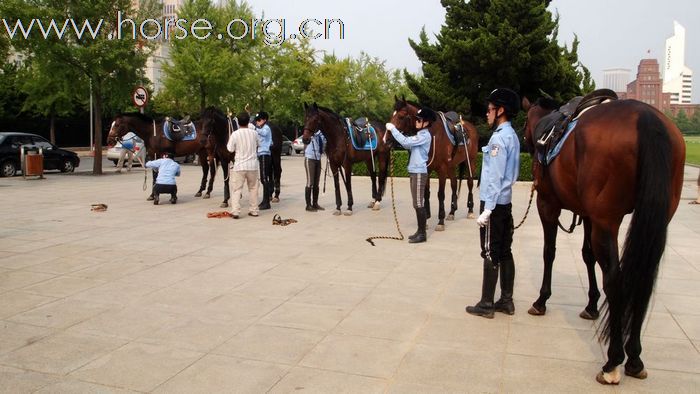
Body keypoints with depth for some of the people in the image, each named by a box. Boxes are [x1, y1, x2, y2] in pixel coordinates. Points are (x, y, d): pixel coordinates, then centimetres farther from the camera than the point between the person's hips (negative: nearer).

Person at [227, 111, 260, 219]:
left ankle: (235, 211, -6)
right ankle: (254, 210, 17)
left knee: (237, 189, 1)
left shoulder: (235, 134, -11)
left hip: (239, 166, -2)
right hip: (252, 165, 2)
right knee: (253, 188, 13)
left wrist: (229, 141, 12)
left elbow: (230, 149, -5)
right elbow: (259, 144, 14)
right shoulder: (254, 133, -1)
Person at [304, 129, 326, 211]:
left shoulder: (320, 132, 8)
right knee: (310, 183, -4)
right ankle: (308, 205, 3)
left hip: (318, 158, 7)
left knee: (316, 183, 11)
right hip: (310, 158, -7)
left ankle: (315, 204, 21)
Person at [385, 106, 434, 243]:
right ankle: (420, 231, 19)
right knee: (417, 204, 12)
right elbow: (408, 144, 16)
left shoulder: (424, 135, -15)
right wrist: (394, 132, 4)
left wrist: (393, 129, -17)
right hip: (415, 171, 10)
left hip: (419, 173, -10)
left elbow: (406, 142, -25)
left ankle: (422, 234, -1)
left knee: (419, 204, -6)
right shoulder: (420, 135, 17)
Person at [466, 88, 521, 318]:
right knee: (505, 252, 12)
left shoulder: (498, 138, -16)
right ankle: (506, 301, 19)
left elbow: (495, 177, -20)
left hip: (494, 204, -9)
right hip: (505, 202, 9)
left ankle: (486, 305, 6)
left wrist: (486, 210, -19)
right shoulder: (512, 136, 13)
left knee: (491, 255, -2)